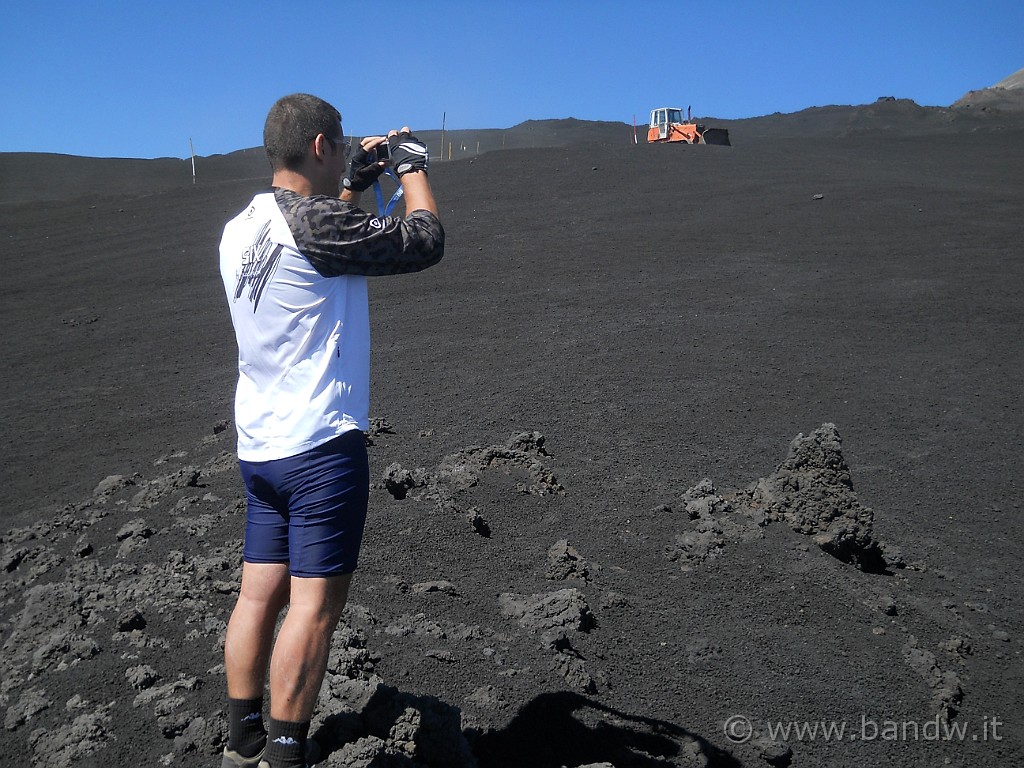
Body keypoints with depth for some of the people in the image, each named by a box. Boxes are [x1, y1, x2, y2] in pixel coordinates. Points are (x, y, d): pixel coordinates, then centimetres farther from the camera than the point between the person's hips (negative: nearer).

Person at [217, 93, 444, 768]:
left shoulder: (240, 230, 9)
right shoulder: (317, 224, -17)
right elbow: (424, 242, -10)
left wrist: (352, 186, 24)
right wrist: (412, 165, 5)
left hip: (259, 446, 9)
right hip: (321, 444, -9)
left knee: (260, 595, 13)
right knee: (315, 605, -2)